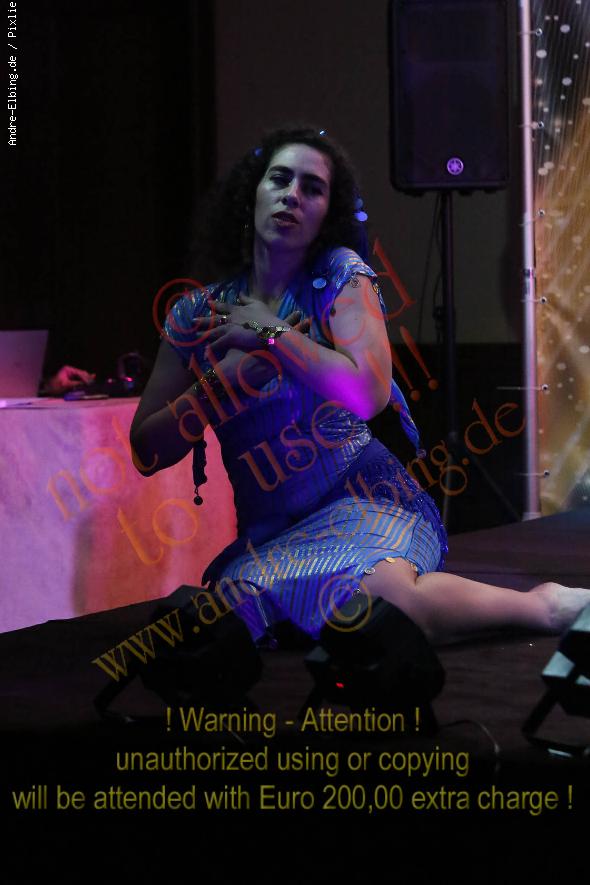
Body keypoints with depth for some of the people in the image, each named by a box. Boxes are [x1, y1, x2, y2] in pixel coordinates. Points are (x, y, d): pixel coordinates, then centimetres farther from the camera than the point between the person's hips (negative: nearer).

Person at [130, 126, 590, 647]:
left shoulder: (340, 274, -1)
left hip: (363, 499, -4)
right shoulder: (197, 314, 7)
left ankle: (543, 604, -12)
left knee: (380, 596, -39)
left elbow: (368, 395, -18)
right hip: (269, 535, 4)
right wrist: (229, 374, -9)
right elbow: (147, 452, 4)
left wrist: (271, 333, -11)